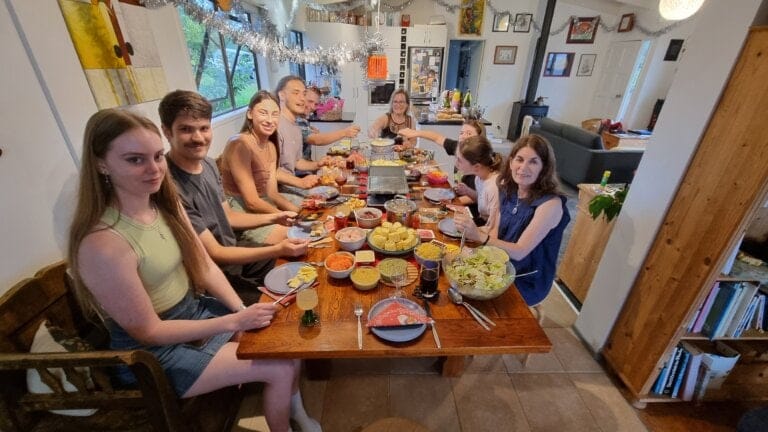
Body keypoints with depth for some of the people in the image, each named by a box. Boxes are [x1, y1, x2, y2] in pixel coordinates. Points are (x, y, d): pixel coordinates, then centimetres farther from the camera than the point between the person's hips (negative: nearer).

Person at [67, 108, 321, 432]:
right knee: (282, 368, -9)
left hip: (197, 311, 7)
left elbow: (206, 266, 0)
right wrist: (235, 322, -21)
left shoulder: (166, 204, -5)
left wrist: (243, 311, -11)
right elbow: (148, 332, -21)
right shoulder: (102, 245, -29)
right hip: (156, 352, -6)